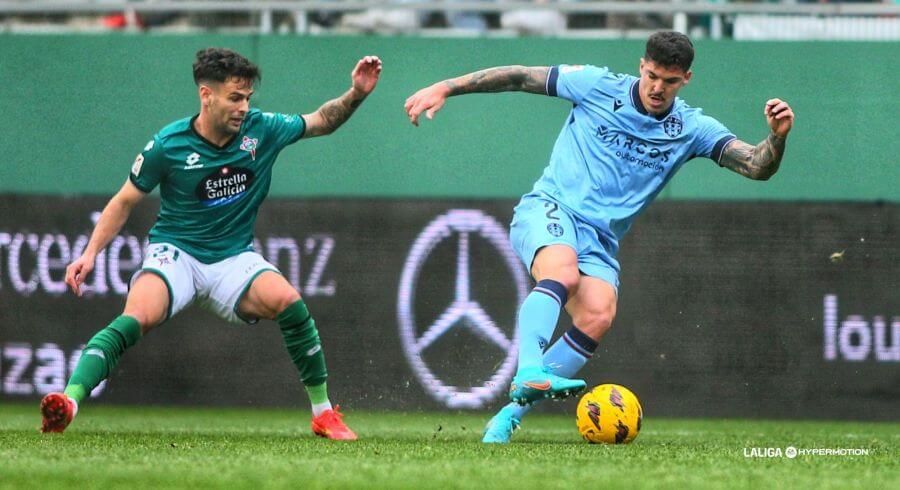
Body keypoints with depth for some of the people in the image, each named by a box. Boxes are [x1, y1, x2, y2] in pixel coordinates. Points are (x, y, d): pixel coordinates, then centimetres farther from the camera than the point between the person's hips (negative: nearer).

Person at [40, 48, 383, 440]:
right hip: (175, 253, -2)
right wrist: (90, 254, -9)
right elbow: (125, 202, 1)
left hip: (234, 258, 2)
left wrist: (357, 94, -8)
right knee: (137, 319, -32)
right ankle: (68, 401, -44)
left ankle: (323, 413, -12)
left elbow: (322, 122, 11)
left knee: (287, 301, -27)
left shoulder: (262, 130, -4)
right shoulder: (168, 146, -11)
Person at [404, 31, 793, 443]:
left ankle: (513, 411, -18)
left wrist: (777, 137, -24)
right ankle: (528, 374, -51)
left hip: (600, 238, 3)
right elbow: (519, 77, 4)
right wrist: (445, 88, 0)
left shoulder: (692, 128, 6)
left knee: (598, 316, -24)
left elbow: (758, 167, -2)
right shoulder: (598, 86, -1)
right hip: (549, 208, -3)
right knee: (563, 271, -37)